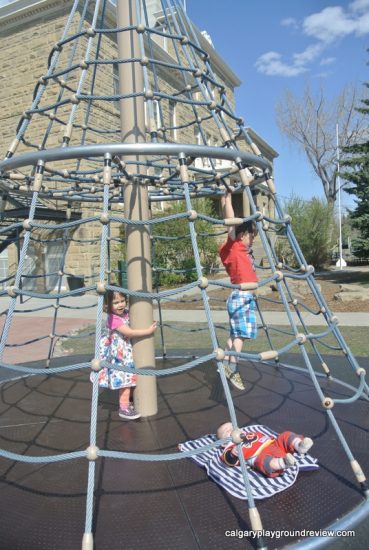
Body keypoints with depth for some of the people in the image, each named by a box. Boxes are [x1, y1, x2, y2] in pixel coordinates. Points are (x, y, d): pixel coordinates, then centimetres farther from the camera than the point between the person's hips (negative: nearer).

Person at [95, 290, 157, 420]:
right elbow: (129, 332, -28)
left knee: (132, 378, 17)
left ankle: (130, 402, 35)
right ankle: (124, 408, 4)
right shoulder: (113, 319, -24)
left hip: (128, 352, 8)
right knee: (125, 379, -7)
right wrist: (148, 331, -24)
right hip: (119, 354, -8)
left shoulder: (126, 313, 0)